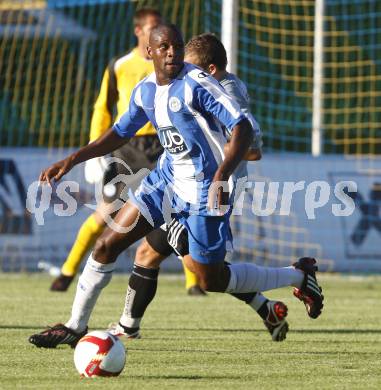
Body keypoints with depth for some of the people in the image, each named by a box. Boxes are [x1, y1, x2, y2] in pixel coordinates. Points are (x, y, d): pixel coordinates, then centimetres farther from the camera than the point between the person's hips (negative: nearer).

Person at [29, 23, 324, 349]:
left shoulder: (196, 84, -19)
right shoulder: (145, 90, 4)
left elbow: (243, 129, -24)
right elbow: (120, 133, 20)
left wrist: (221, 176, -37)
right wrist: (71, 160, 12)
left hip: (203, 189, -7)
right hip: (168, 177, 7)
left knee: (211, 280, 0)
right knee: (107, 243, 1)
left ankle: (298, 275, 19)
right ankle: (75, 327, 13)